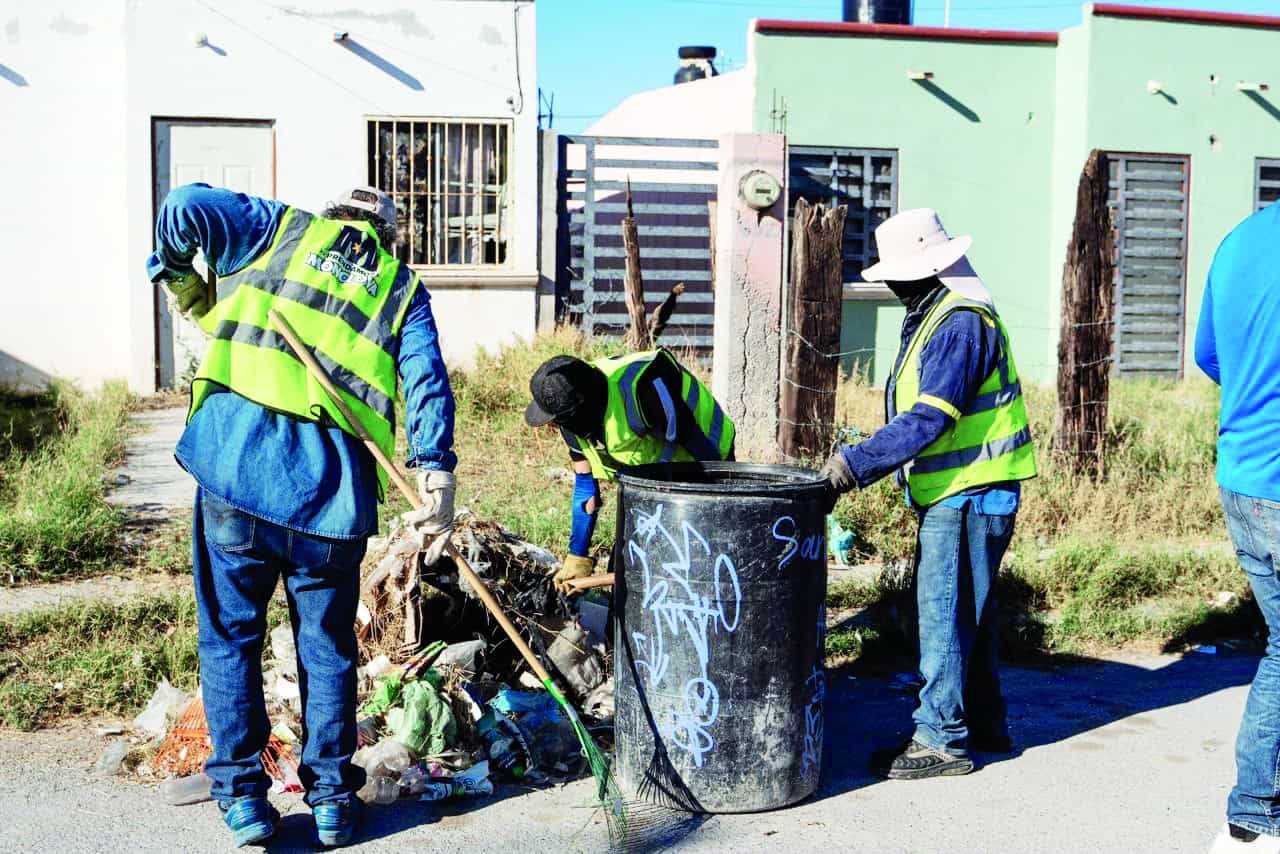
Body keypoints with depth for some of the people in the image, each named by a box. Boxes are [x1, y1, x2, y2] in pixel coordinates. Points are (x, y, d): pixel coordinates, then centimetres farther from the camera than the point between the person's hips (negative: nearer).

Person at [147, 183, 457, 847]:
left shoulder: (281, 228, 15)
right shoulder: (403, 288, 16)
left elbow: (184, 207, 3)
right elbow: (426, 376, 0)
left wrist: (176, 275, 20)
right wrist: (435, 469, -10)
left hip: (234, 461, -1)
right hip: (332, 486, 1)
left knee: (229, 634, 13)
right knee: (327, 644, 15)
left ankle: (242, 796, 18)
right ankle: (331, 798, 21)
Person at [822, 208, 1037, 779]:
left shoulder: (961, 323, -19)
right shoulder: (938, 316, 15)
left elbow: (930, 419, -26)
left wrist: (858, 462, -27)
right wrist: (863, 458, 13)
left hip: (967, 497, -10)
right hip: (956, 495, 10)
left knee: (944, 616, -4)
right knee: (964, 613, 17)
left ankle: (941, 739, 4)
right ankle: (983, 725, 28)